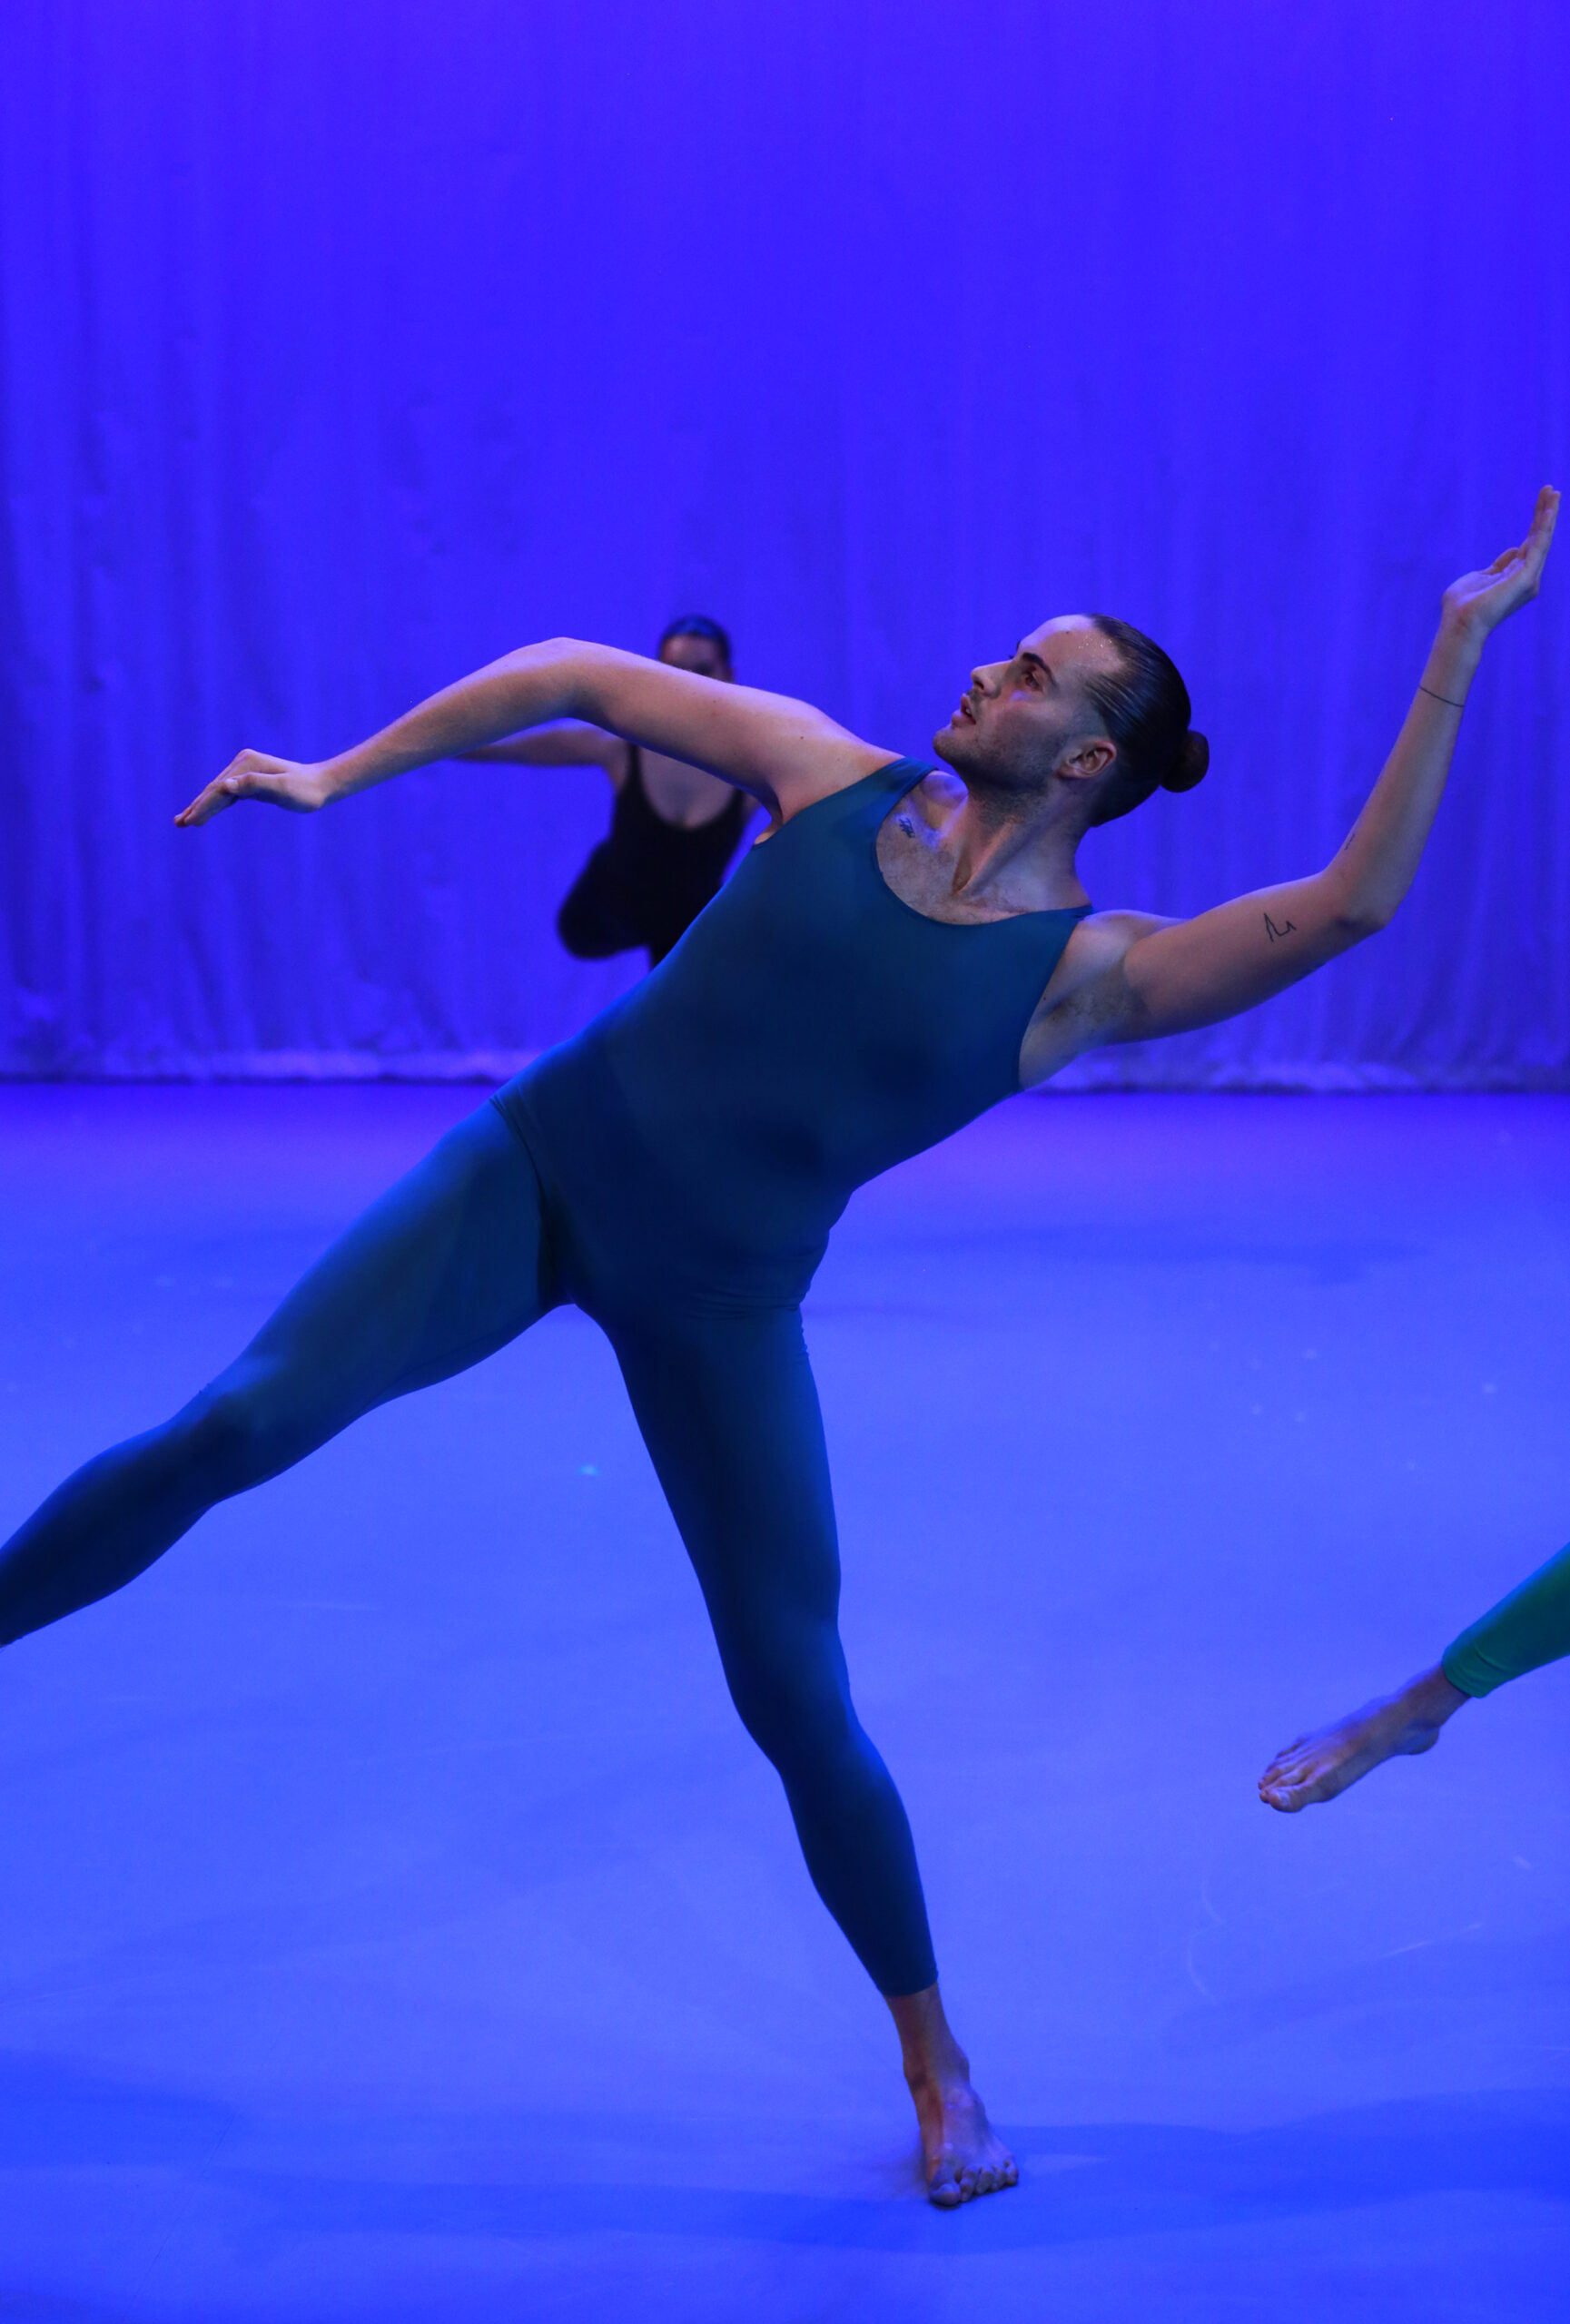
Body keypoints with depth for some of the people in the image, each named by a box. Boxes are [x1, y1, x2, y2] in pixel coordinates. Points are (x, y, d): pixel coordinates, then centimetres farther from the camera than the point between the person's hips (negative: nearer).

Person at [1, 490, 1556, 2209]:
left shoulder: (1089, 971, -7)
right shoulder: (835, 779, -1)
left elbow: (1349, 903, -21)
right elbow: (571, 674, 6)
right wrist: (335, 776, 3)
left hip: (716, 1303, -1)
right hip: (536, 1170, 1)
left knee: (800, 1708, 3)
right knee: (241, 1423, -21)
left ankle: (940, 2069, 24)